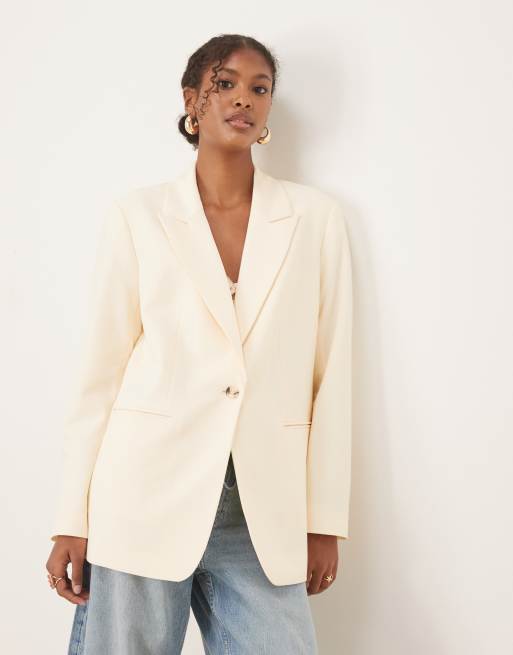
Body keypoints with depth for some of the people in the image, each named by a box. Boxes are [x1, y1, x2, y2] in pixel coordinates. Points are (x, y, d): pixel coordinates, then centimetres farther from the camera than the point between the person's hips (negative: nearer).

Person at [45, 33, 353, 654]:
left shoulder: (316, 216, 5)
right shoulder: (138, 214, 3)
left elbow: (331, 373, 5)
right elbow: (101, 369, 3)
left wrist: (325, 519, 4)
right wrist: (74, 520, 0)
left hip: (264, 513, 1)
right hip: (148, 498, -1)